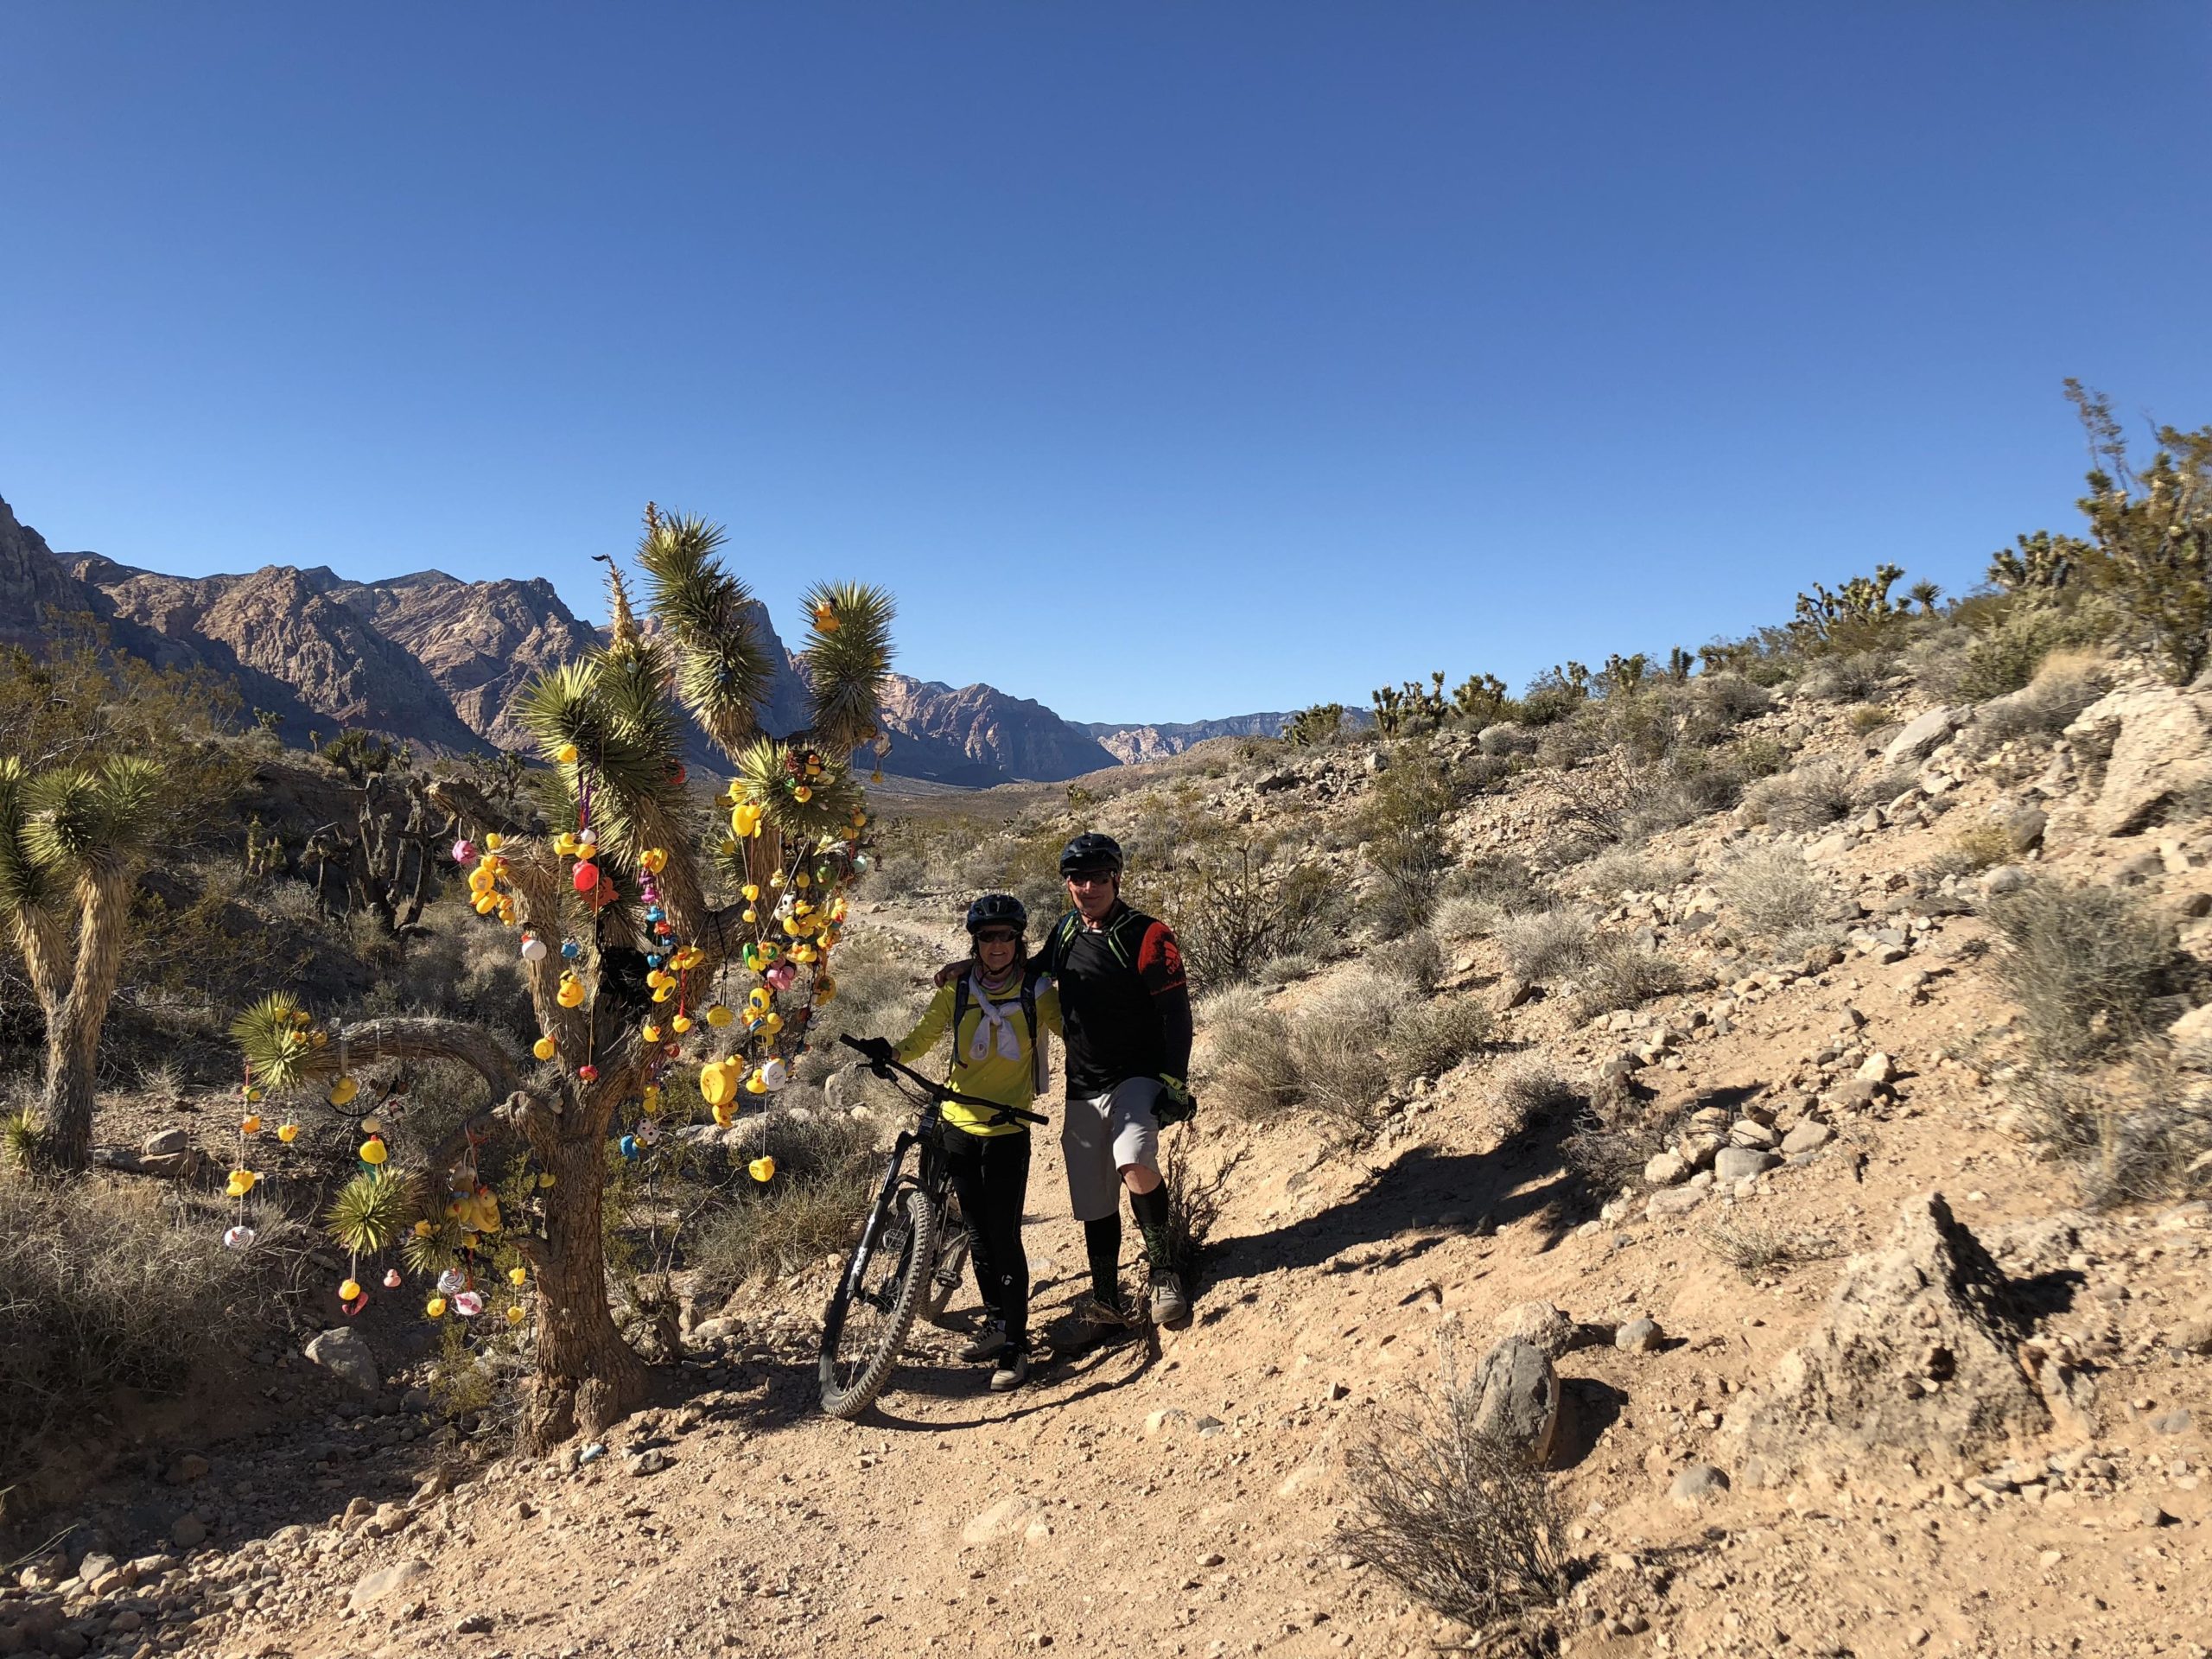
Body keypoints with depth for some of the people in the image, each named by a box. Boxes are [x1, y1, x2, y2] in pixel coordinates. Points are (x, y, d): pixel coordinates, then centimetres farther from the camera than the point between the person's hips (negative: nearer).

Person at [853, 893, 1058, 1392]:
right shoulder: (957, 988, 0)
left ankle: (1016, 1344, 7)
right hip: (960, 1125, 3)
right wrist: (889, 1052, -20)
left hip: (1010, 1130, -3)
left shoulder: (1036, 991, -5)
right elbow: (922, 1039, 0)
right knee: (978, 1233, 13)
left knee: (1005, 1236, -5)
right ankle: (996, 1323, 31)